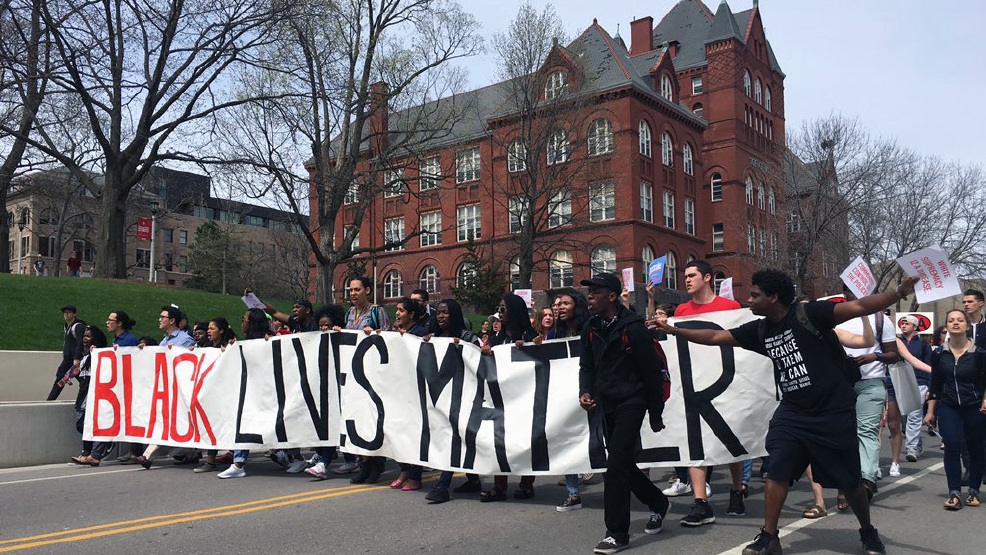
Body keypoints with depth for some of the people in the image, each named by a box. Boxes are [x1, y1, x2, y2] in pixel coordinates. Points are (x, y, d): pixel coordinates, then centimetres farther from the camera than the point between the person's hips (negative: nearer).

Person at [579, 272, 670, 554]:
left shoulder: (633, 328, -13)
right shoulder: (590, 329, 6)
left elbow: (652, 372, -9)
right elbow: (586, 366, 15)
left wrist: (656, 413, -6)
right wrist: (585, 391, -6)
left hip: (631, 403, -7)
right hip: (606, 404, 7)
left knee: (617, 465, -13)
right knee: (621, 464, 15)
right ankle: (658, 503, 40)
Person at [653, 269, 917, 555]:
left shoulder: (809, 314, -15)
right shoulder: (759, 330, 3)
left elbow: (858, 307, -22)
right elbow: (715, 337, 9)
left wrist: (898, 293, -36)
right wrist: (673, 330, 7)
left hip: (834, 413, -5)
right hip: (792, 413, 5)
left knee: (850, 481, 9)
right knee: (777, 473, 1)